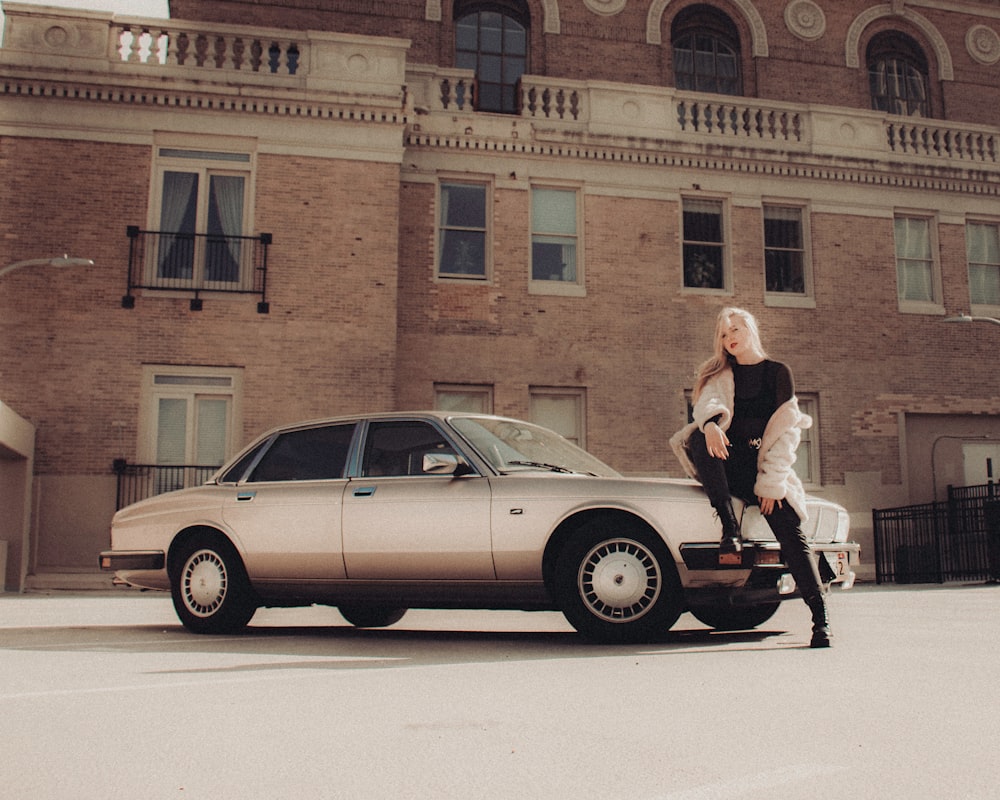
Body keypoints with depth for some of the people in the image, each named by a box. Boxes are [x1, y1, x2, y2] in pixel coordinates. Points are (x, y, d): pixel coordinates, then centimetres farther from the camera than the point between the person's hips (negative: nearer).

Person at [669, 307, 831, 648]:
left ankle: (820, 617, -12)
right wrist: (711, 423, -36)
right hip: (727, 460, 1)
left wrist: (771, 482, -10)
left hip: (761, 465, -1)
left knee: (791, 534, -17)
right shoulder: (719, 373, 12)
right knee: (698, 438, -31)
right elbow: (708, 401, -10)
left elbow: (787, 429, 0)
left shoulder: (778, 372, 7)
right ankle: (729, 528, -32)